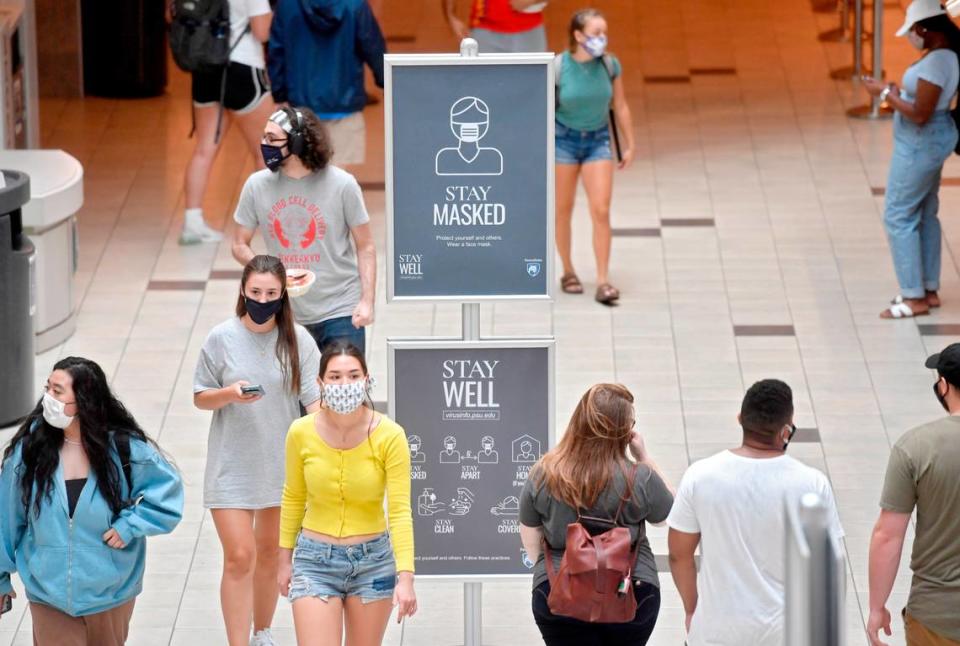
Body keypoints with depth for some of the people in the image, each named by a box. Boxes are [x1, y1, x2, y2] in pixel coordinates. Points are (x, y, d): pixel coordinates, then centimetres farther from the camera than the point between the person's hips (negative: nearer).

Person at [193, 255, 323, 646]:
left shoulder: (298, 341, -6)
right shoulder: (222, 338, -8)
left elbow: (315, 399, -8)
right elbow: (200, 398, 1)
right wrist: (230, 394, -20)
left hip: (282, 463, 2)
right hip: (232, 465, -2)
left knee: (270, 555, 17)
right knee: (239, 558, -9)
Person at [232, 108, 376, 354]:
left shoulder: (342, 184, -8)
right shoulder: (257, 185, 0)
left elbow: (365, 247, -2)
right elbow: (240, 245, 8)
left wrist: (366, 301, -12)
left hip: (340, 313, -3)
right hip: (287, 315, 3)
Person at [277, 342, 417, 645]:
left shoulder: (389, 436, -13)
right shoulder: (301, 433, -8)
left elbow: (400, 510, -15)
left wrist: (405, 576, -24)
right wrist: (285, 559, 12)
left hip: (372, 562, 0)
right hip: (315, 562, 0)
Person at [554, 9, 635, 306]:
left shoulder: (610, 64, -10)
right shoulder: (558, 67, -19)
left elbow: (620, 106, 2)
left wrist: (629, 145, 7)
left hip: (598, 140, 2)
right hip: (563, 140, -2)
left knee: (601, 211, -8)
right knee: (563, 210, 10)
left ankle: (603, 282, -6)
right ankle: (568, 272, 28)